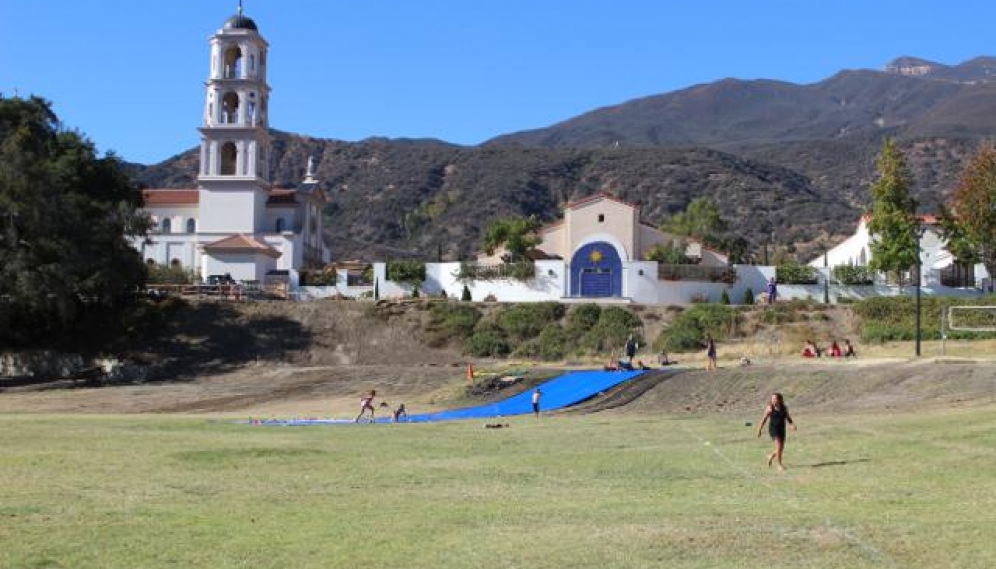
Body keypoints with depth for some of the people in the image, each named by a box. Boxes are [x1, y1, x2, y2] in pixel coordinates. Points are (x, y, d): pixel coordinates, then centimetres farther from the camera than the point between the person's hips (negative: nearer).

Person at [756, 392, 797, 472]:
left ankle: (771, 456, 40)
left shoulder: (784, 408, 1)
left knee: (781, 448, 10)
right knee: (779, 446, -16)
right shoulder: (770, 408, -8)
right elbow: (764, 419, -2)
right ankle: (779, 465, -6)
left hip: (782, 429, 5)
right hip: (773, 429, -5)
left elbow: (788, 418, 7)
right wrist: (759, 430, 0)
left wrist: (792, 425, -12)